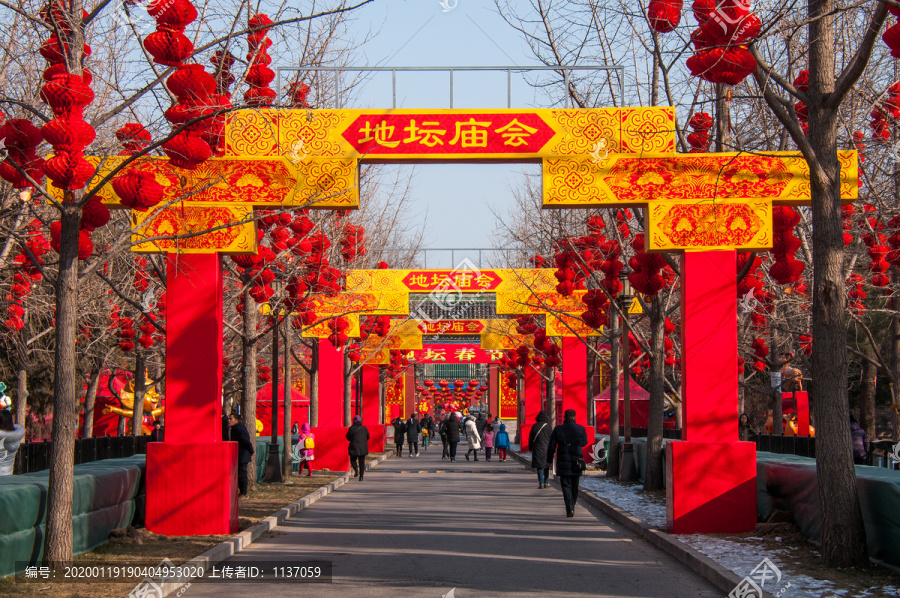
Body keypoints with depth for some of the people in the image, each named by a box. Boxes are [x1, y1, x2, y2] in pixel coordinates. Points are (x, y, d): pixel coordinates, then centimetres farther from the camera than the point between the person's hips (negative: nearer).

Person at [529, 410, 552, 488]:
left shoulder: (534, 426, 0)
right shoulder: (548, 426, -4)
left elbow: (531, 438, 5)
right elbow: (551, 439, -2)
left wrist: (530, 448, 15)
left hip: (537, 449, 0)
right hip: (546, 449, 0)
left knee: (539, 466, 1)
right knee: (546, 466, 12)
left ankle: (541, 483, -5)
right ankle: (546, 482, 13)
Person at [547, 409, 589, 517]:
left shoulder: (558, 429, -3)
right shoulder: (580, 428, -2)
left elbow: (551, 446, 0)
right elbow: (584, 442, 13)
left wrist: (549, 460, 10)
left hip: (563, 462, -1)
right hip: (576, 463, 1)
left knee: (566, 486, -1)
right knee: (575, 486, 15)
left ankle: (569, 510, -15)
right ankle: (571, 508, 25)